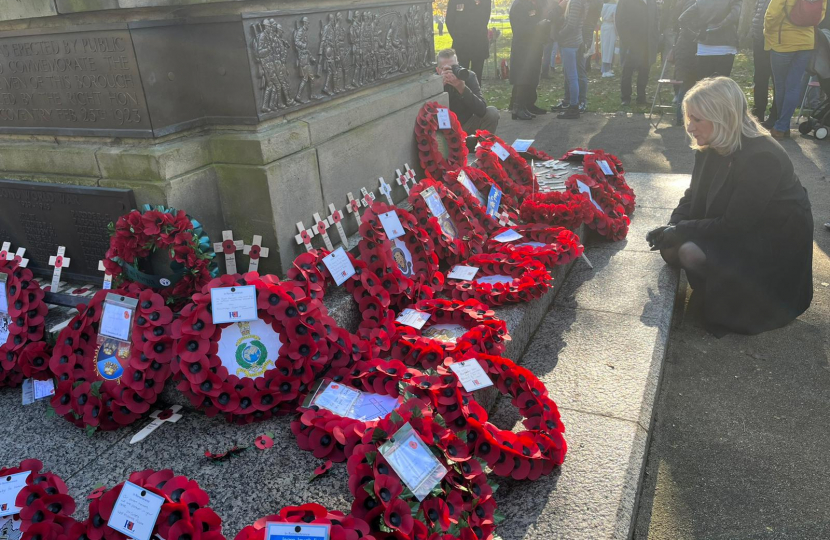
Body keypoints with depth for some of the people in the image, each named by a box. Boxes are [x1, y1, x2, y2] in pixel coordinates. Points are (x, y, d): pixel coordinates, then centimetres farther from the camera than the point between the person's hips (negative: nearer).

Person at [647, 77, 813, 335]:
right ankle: (715, 286, 9)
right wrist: (672, 227, -15)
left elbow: (734, 225, -27)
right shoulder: (710, 148, -3)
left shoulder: (761, 158, -29)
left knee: (690, 252, -28)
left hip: (774, 245, -8)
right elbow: (693, 197, 4)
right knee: (671, 247, -13)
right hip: (737, 229, 8)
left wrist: (681, 231, -22)